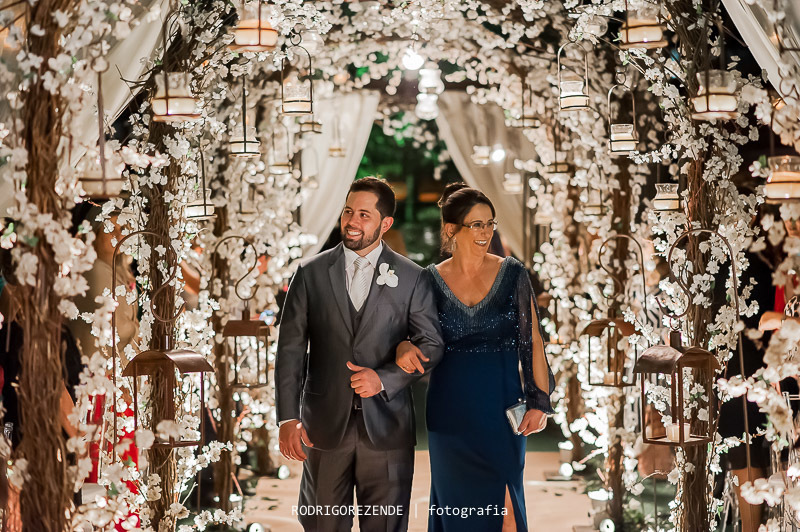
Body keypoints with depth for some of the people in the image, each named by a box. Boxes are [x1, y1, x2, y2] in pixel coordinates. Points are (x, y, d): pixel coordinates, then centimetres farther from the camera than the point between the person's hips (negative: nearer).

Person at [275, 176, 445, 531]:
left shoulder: (412, 279, 1)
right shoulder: (311, 274, 3)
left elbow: (431, 344, 2)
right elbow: (290, 349, 1)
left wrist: (384, 379, -14)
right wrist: (288, 417, -8)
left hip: (386, 426, -1)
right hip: (325, 425, 1)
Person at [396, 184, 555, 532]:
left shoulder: (512, 274, -1)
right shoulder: (432, 281, 1)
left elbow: (532, 341, 1)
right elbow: (417, 337, 8)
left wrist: (540, 401, -5)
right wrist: (404, 347, -16)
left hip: (501, 405, -1)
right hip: (451, 409, 1)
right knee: (458, 503, 7)